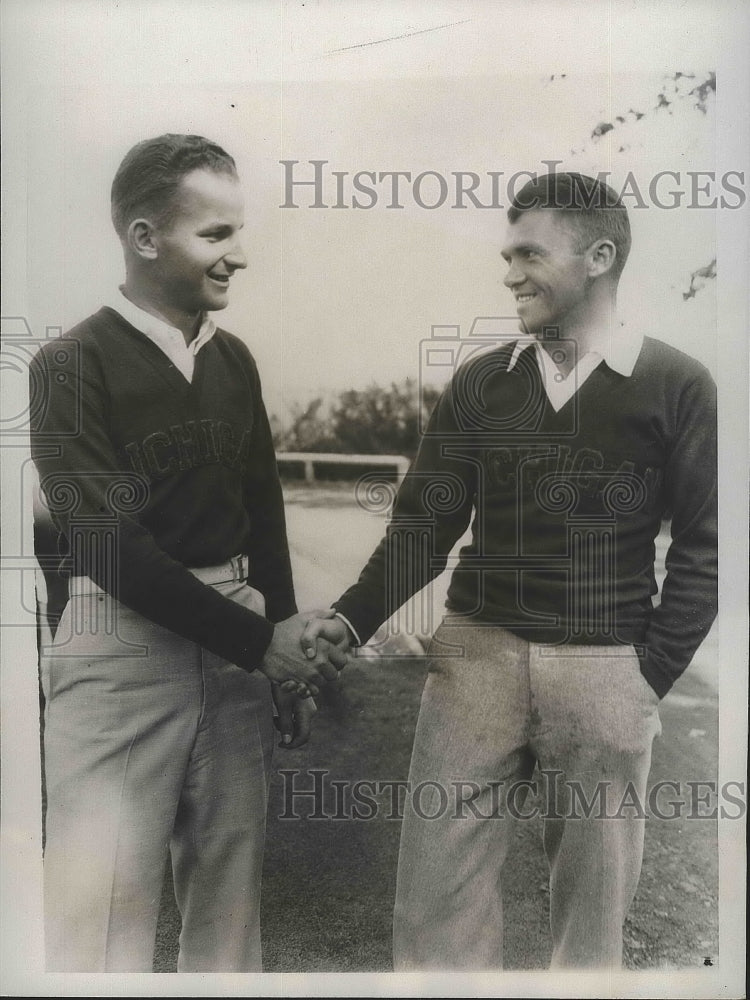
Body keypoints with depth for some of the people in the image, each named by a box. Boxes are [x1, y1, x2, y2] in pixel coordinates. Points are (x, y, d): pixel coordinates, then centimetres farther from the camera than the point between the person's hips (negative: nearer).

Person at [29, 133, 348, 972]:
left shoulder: (233, 361, 8)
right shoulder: (72, 367, -9)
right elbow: (111, 549, -15)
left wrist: (288, 657, 13)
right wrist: (262, 642, -14)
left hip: (235, 640, 5)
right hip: (124, 646, -5)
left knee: (230, 889, 14)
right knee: (104, 902, 2)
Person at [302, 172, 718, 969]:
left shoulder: (677, 385, -1)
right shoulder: (478, 384, 6)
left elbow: (704, 543, 1)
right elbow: (425, 523, 4)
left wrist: (651, 671, -4)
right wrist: (350, 619, -9)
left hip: (604, 670, -2)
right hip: (476, 654, 2)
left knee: (593, 897, 12)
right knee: (435, 886, 6)